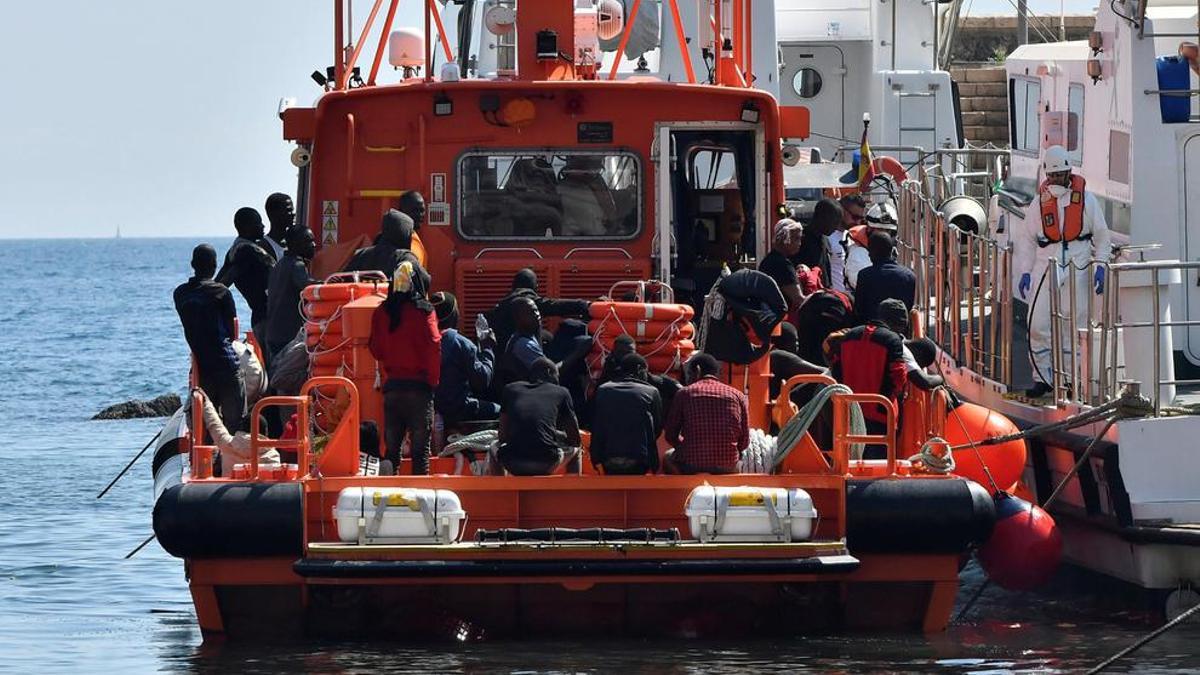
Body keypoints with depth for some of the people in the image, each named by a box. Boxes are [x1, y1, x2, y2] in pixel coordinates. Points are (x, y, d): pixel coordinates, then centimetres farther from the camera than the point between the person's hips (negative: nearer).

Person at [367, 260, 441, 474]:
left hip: (392, 385, 4)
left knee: (391, 449, 9)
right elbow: (433, 348, -13)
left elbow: (376, 350, 9)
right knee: (420, 448, 0)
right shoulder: (423, 312, -10)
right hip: (419, 386, -4)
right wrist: (434, 381, -3)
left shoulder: (381, 312, 2)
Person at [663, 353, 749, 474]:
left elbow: (670, 435, 2)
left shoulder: (684, 393, -1)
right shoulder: (738, 396, 3)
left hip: (691, 466, -2)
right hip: (727, 467, 2)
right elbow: (744, 442, 2)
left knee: (668, 457, 33)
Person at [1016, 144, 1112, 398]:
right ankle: (1042, 377, 3)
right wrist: (1025, 272, 6)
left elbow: (1102, 236, 9)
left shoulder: (1085, 198, 3)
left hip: (1077, 265, -2)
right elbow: (1026, 239, 13)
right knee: (1037, 324, -5)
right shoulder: (1040, 200, 8)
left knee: (1074, 323, -1)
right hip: (1046, 264, 2)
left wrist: (1101, 266, -1)